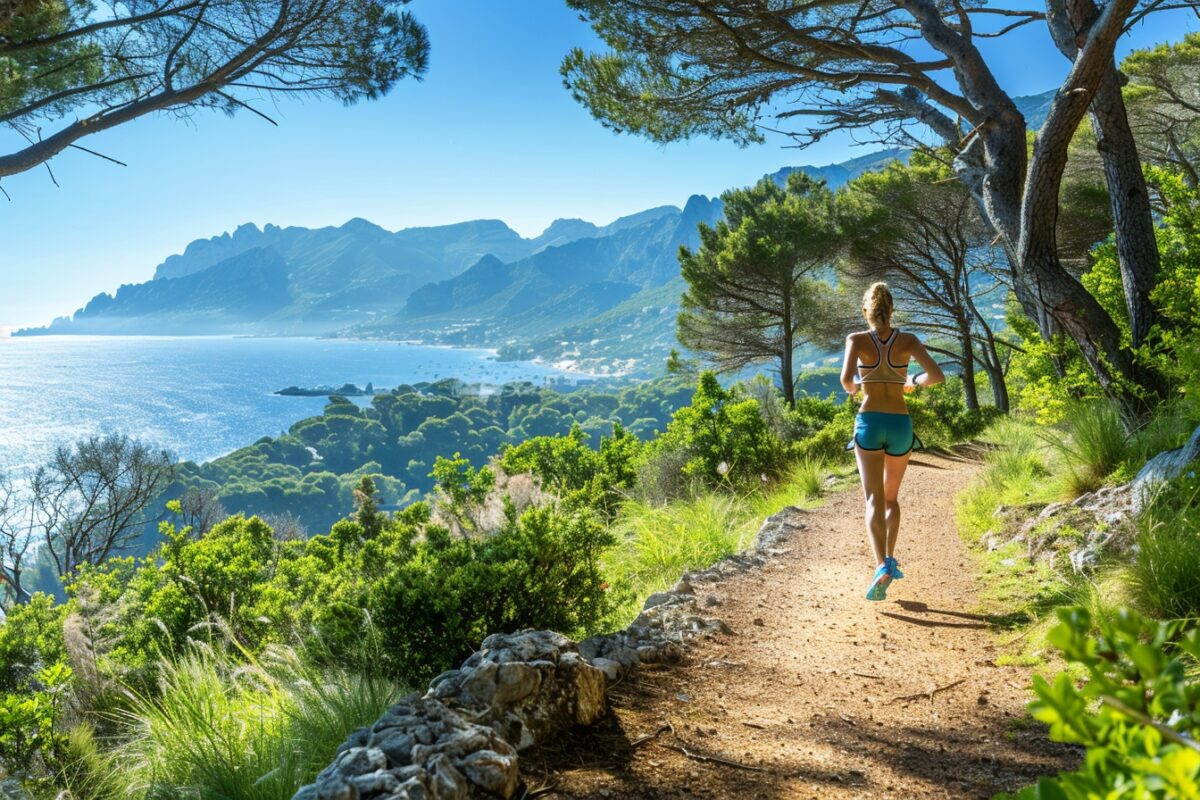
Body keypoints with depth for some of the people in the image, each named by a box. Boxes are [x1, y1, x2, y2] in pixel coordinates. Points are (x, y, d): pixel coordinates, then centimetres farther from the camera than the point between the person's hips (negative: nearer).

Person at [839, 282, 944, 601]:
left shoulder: (856, 339, -1)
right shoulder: (908, 340, 4)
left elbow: (846, 378, -17)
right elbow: (937, 376, -8)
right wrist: (914, 381, 15)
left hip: (869, 424, -2)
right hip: (901, 426, 2)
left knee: (874, 500, -8)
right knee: (891, 497, 23)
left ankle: (882, 567, -28)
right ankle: (889, 559, 15)